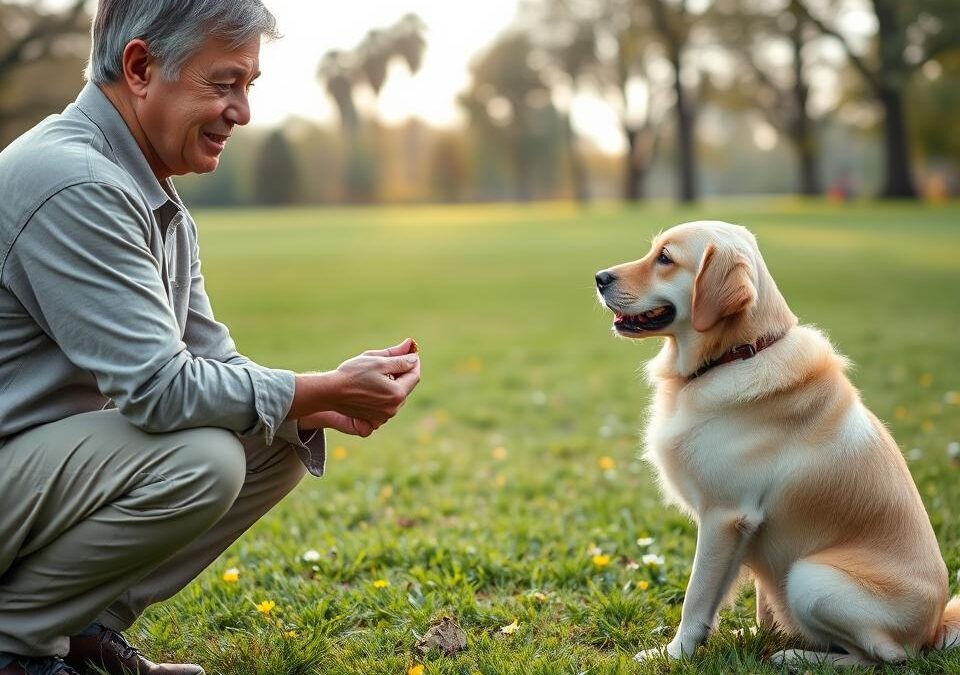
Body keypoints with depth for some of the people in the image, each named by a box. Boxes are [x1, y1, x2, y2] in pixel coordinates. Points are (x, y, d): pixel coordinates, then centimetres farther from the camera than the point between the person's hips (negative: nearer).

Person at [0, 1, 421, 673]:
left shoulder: (161, 205, 10)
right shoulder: (72, 184, -23)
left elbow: (212, 361, 9)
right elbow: (157, 387, -27)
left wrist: (322, 405, -9)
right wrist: (324, 391, -21)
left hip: (56, 454, 10)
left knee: (281, 446, 2)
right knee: (200, 460, -29)